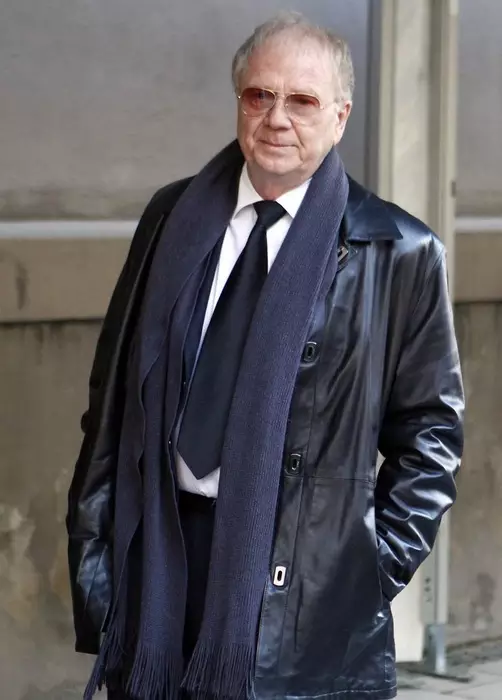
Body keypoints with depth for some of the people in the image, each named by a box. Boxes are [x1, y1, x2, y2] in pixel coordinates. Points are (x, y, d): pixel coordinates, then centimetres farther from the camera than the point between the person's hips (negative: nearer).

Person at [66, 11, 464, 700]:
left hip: (301, 578, -3)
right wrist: (94, 535, 8)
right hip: (155, 549, 3)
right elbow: (116, 384, 12)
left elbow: (430, 428, 3)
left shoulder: (399, 252, -2)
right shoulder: (173, 217, 8)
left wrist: (377, 565, -4)